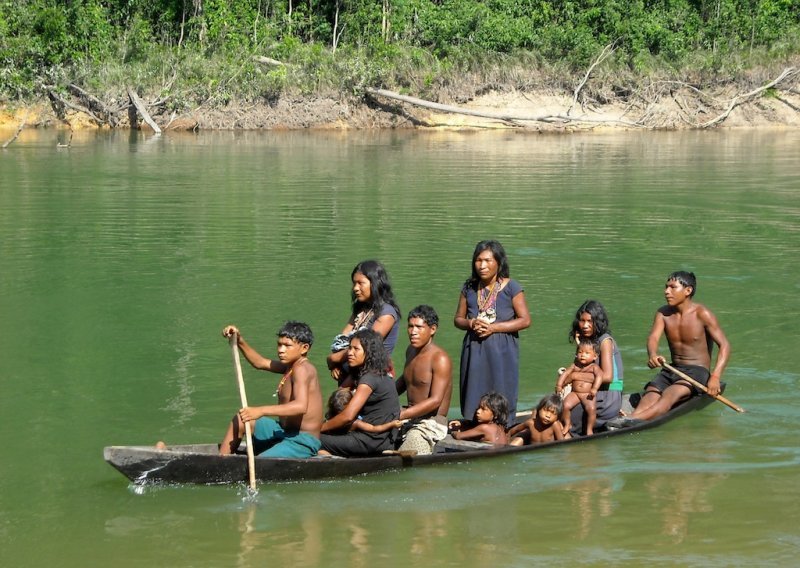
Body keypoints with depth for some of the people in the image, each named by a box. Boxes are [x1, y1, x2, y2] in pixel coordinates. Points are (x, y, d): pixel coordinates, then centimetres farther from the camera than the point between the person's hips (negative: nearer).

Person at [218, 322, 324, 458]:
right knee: (239, 420, 21)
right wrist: (239, 341, 9)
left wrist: (261, 411, -41)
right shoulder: (289, 366, 11)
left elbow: (301, 406, -35)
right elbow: (259, 362, 24)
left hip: (302, 441, -11)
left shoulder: (302, 369, -20)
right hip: (285, 431, 11)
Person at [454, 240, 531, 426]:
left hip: (502, 350, -4)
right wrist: (471, 324, -8)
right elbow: (458, 318, 15)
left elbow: (525, 320, -5)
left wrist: (493, 327, -13)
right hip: (474, 350, 4)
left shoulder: (511, 288, -3)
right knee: (473, 400, 2)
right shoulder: (469, 288, 9)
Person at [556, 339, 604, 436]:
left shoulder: (594, 367, -1)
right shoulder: (575, 366, 11)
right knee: (565, 405, -21)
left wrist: (595, 388, -34)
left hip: (588, 394, -3)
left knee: (591, 408, -29)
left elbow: (599, 375, -17)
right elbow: (565, 373, 6)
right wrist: (559, 385, -8)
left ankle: (589, 429, -11)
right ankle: (567, 425, 2)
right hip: (574, 393, 3)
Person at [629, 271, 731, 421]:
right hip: (672, 370, 6)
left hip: (698, 371, -6)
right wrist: (652, 356, -36)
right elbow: (653, 337, -11)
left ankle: (630, 422, -56)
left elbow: (724, 345, -14)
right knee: (650, 394, -24)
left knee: (670, 395, -33)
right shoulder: (663, 313, 5)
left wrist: (715, 377, -29)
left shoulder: (702, 314, -10)